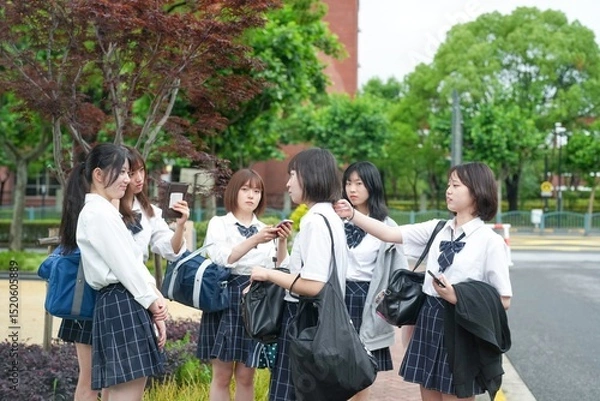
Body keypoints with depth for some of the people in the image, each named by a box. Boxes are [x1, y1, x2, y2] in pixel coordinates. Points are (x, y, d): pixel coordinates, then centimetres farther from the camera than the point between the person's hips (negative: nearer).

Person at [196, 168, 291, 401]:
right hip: (226, 302, -3)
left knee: (246, 377, 7)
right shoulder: (219, 224, 3)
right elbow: (221, 260, -13)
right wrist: (254, 241, -23)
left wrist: (282, 242, -12)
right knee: (222, 375, 0)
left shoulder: (265, 229, 13)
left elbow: (279, 269, 5)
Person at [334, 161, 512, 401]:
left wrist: (458, 297, -18)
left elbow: (503, 301, -9)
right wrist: (352, 215, -10)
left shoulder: (490, 241, -9)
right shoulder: (437, 229, 5)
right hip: (429, 322, 6)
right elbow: (389, 234, 1)